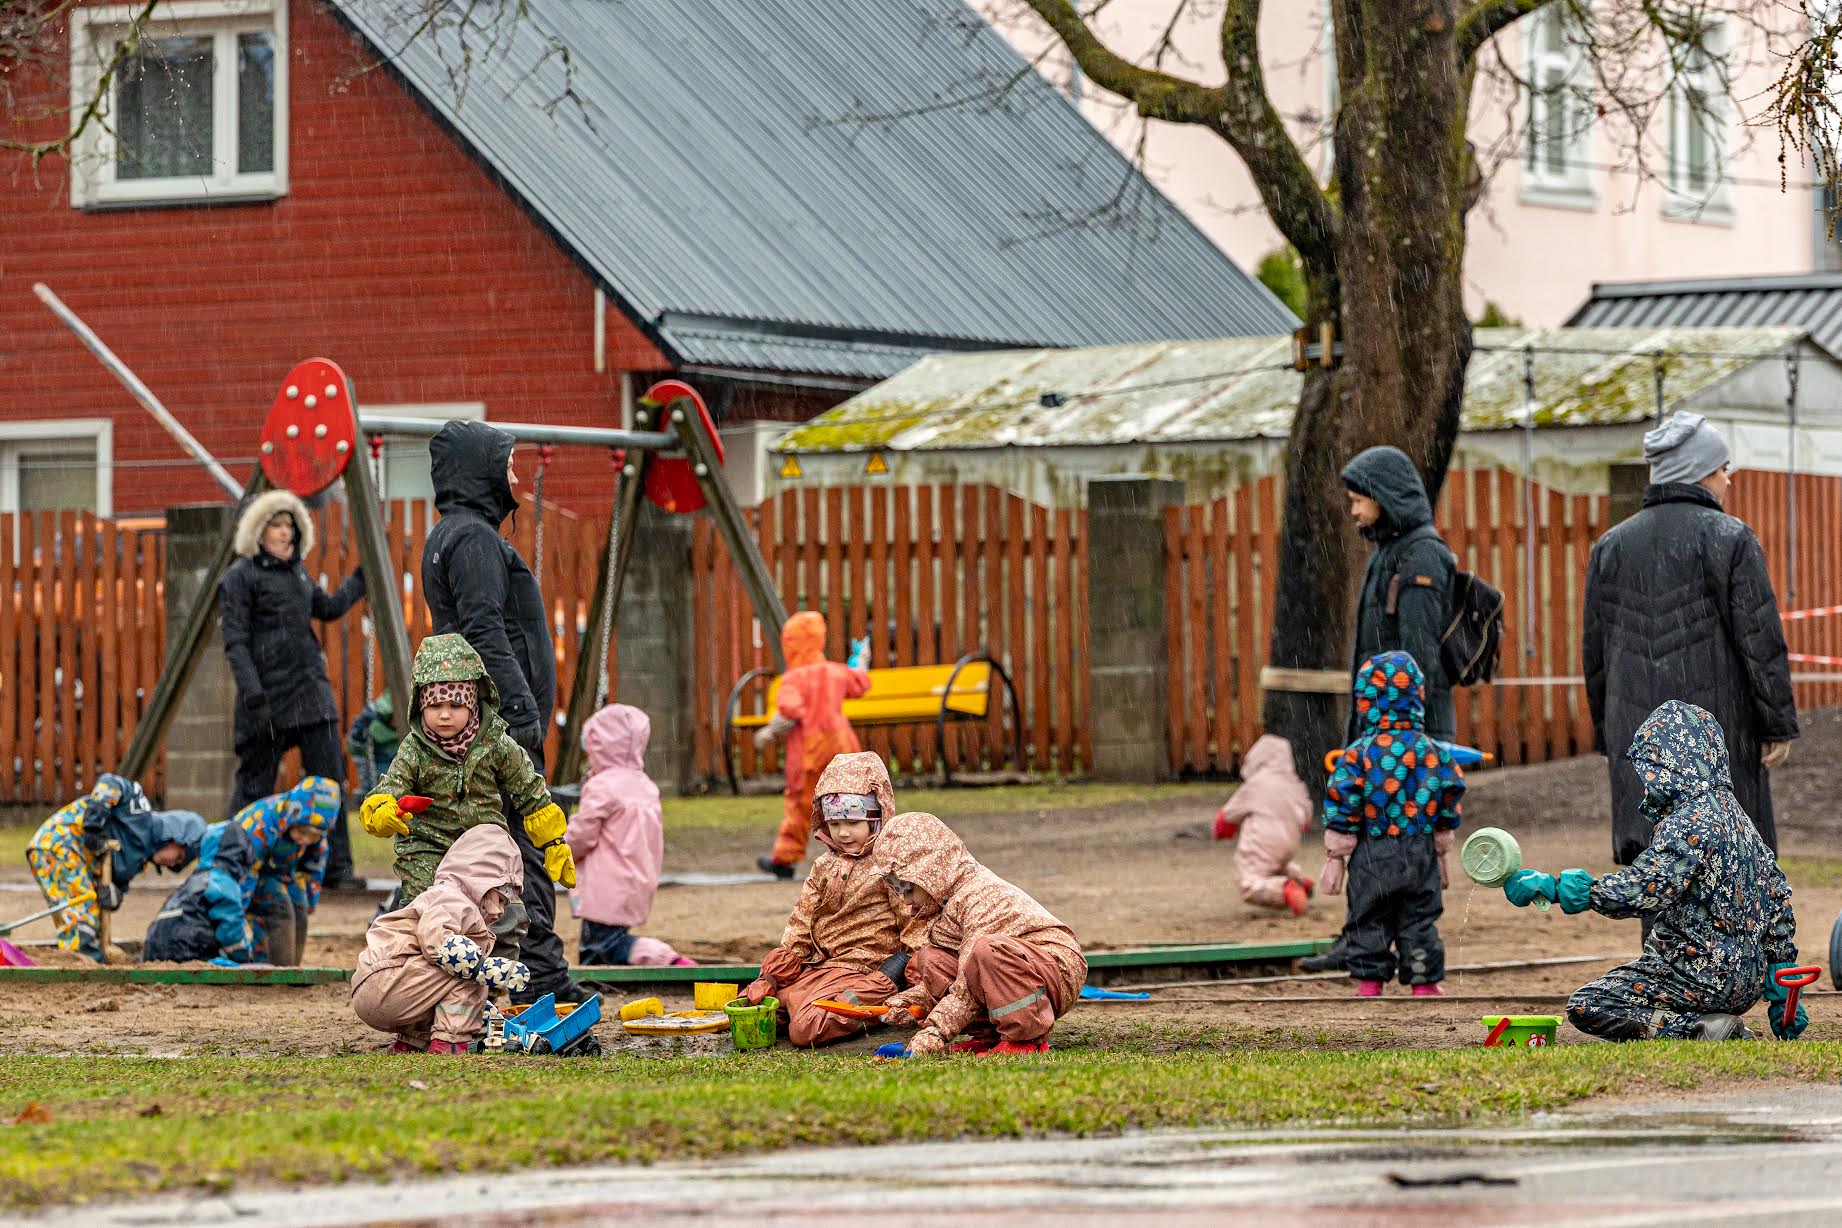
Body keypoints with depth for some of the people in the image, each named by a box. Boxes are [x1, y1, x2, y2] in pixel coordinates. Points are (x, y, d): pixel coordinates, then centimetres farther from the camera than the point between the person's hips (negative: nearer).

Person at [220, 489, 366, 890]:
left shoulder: (296, 572, 17)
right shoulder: (240, 577, -6)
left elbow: (328, 608, 33)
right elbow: (235, 642, -11)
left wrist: (362, 579, 28)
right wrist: (252, 693, -20)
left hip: (310, 689, 7)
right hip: (268, 693, -7)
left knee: (329, 777, -1)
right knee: (255, 782, 0)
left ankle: (336, 867, 0)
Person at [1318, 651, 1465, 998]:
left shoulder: (1358, 754, -10)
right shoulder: (1433, 753, -1)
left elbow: (1341, 807, -9)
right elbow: (1450, 805, 5)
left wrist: (1335, 857, -1)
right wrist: (1441, 853, 17)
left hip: (1372, 855, -2)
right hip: (1421, 853, 2)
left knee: (1368, 922, 9)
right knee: (1420, 921, 11)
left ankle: (1369, 985, 11)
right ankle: (1425, 983, 12)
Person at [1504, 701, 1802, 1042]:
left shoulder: (1691, 822, -18)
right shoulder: (1736, 816, 12)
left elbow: (1644, 891, -30)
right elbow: (1778, 895, 16)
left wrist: (1555, 887, -29)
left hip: (1704, 975, -10)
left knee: (1586, 1006, -8)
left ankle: (1700, 1030, -16)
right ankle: (1725, 1028, 8)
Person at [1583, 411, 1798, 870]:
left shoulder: (1611, 546, 10)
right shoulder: (1730, 539, -5)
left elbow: (1594, 648, 12)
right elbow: (1760, 638, -9)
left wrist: (1607, 735, 20)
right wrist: (1779, 724, -4)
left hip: (1637, 732, 4)